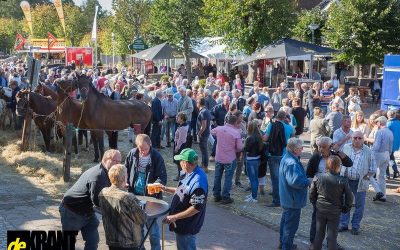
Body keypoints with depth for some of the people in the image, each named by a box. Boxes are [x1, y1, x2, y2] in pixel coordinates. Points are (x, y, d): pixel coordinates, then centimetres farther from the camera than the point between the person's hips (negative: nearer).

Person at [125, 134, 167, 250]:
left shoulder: (156, 157, -16)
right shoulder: (132, 154, -4)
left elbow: (162, 177, -15)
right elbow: (126, 169, 11)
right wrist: (126, 182, -2)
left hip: (150, 196, -4)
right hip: (135, 195, 4)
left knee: (151, 223, 4)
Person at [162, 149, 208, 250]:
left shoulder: (198, 181, -30)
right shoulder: (191, 174, 1)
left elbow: (197, 208, -29)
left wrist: (174, 217, -25)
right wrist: (166, 189, 13)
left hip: (187, 227, -9)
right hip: (183, 224, 9)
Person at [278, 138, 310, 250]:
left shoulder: (286, 158, 5)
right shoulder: (292, 163, -29)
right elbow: (295, 181, -37)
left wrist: (305, 179, 4)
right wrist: (308, 182, -22)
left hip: (286, 198, 11)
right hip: (293, 200, -11)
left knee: (285, 220, 23)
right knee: (291, 224, 3)